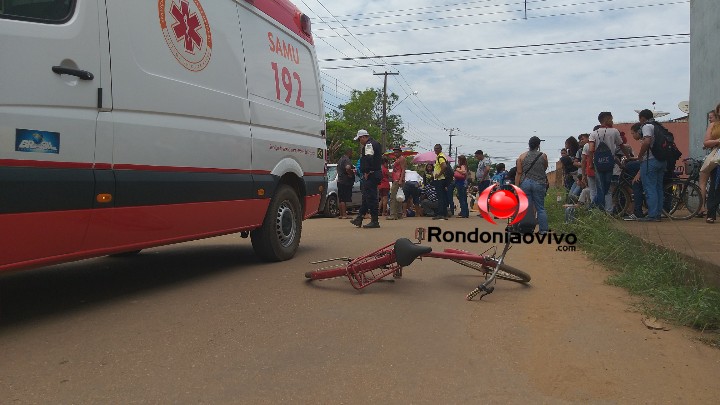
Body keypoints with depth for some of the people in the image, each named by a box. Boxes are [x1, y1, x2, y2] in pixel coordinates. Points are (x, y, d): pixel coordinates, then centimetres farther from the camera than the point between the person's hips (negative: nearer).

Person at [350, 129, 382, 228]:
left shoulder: (369, 145, -12)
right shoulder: (375, 144, 21)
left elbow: (368, 159, -26)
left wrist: (367, 172, -19)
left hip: (371, 175, -11)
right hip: (376, 174, 11)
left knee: (371, 197, -8)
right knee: (366, 197, 14)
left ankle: (375, 221, -5)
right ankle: (359, 219, 21)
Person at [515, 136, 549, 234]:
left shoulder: (522, 156, 2)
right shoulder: (543, 156, -1)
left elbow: (518, 173, 0)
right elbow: (545, 168, 15)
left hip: (525, 183, 1)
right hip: (539, 183, -1)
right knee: (540, 207, 7)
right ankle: (543, 229, 8)